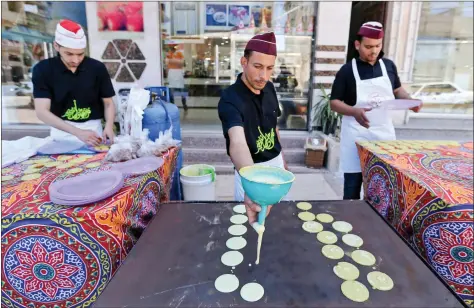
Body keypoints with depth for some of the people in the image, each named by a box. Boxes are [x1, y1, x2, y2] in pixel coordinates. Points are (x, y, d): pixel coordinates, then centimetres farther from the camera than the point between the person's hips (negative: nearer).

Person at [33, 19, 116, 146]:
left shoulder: (97, 68, -4)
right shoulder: (43, 69, -7)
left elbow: (108, 104, 2)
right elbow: (42, 111, -13)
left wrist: (109, 127, -19)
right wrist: (78, 132, -26)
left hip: (93, 129, 0)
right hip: (62, 132, 0)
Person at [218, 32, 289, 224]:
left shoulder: (269, 88, -5)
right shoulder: (230, 99, -28)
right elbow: (237, 141, -47)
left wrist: (281, 158, 16)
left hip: (276, 163, 6)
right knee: (251, 221, 12)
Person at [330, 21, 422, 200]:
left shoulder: (389, 66, 6)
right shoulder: (347, 71, -7)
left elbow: (397, 90, 20)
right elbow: (334, 103, -7)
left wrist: (409, 100, -3)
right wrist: (355, 112, -25)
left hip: (384, 131, 4)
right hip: (357, 133, -4)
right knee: (353, 183, 3)